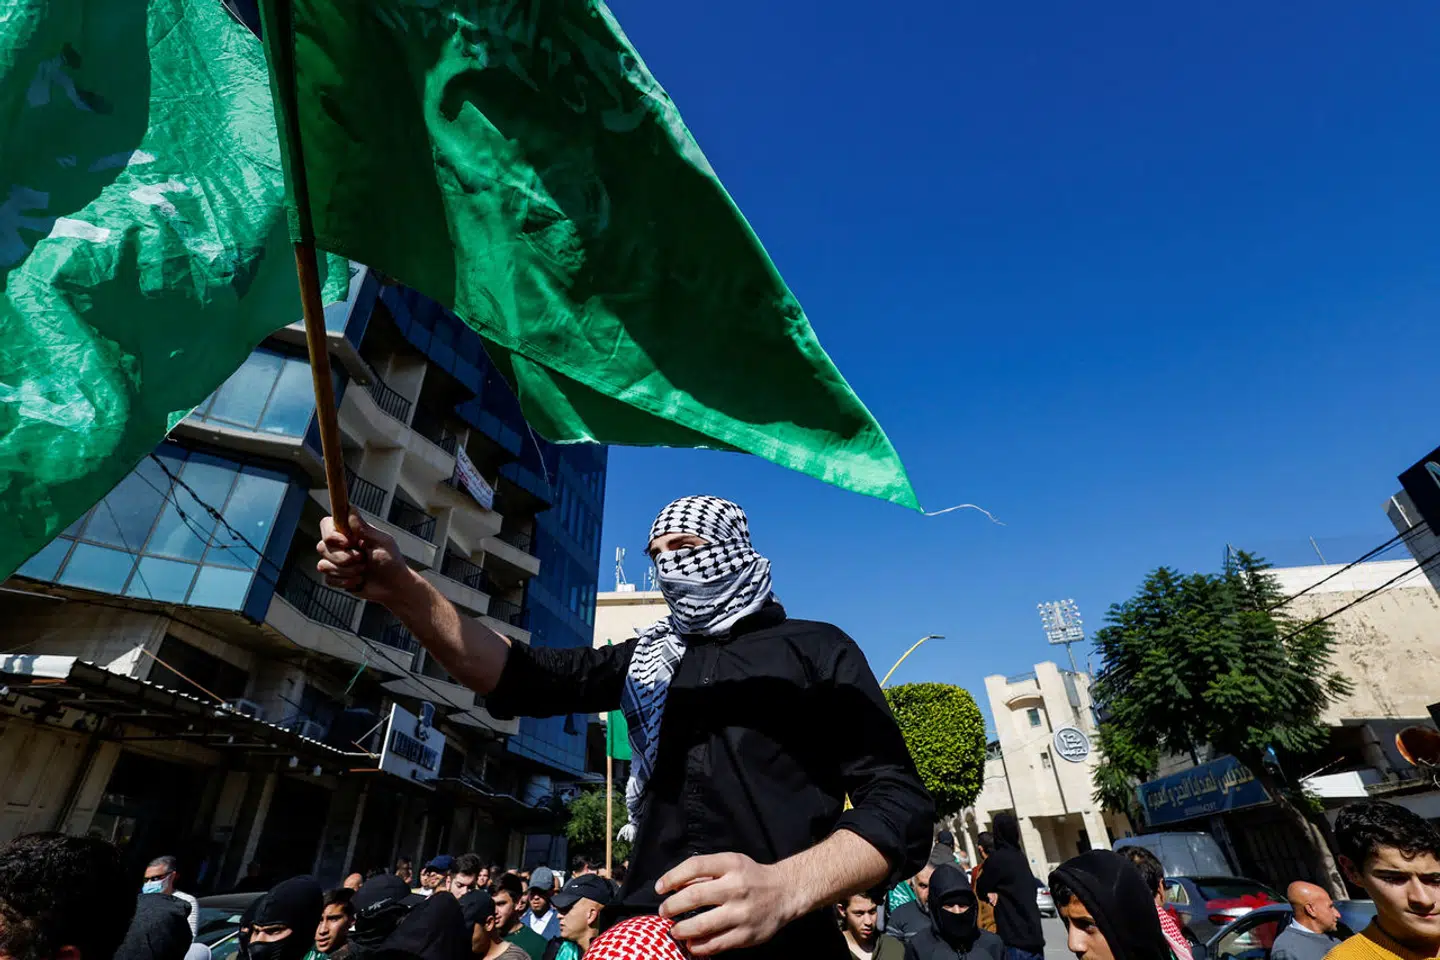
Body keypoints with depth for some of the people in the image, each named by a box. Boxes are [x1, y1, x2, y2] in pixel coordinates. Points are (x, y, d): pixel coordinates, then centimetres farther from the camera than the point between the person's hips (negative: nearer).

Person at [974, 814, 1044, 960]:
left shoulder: (997, 858, -14)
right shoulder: (1020, 857, 8)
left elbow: (981, 889, -2)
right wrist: (997, 892, 4)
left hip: (1015, 939, -7)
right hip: (1034, 935, 7)